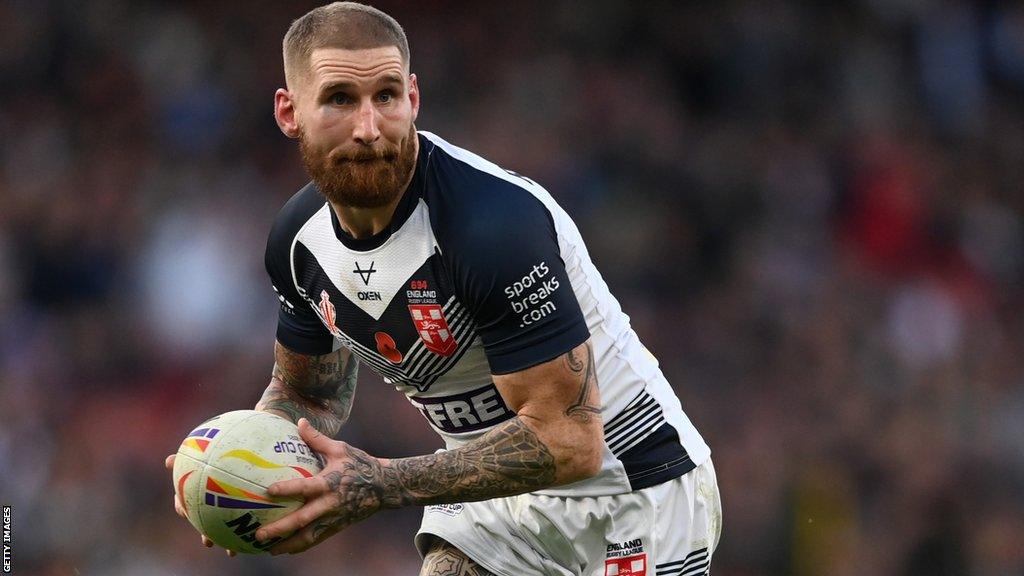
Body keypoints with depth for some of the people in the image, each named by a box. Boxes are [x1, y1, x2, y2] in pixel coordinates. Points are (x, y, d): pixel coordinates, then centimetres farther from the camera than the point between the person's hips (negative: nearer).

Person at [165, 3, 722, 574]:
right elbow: (308, 394, 13)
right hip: (494, 497, 6)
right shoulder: (299, 238, -5)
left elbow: (568, 440, -30)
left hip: (633, 490, -6)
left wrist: (382, 485, -34)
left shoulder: (498, 221, -29)